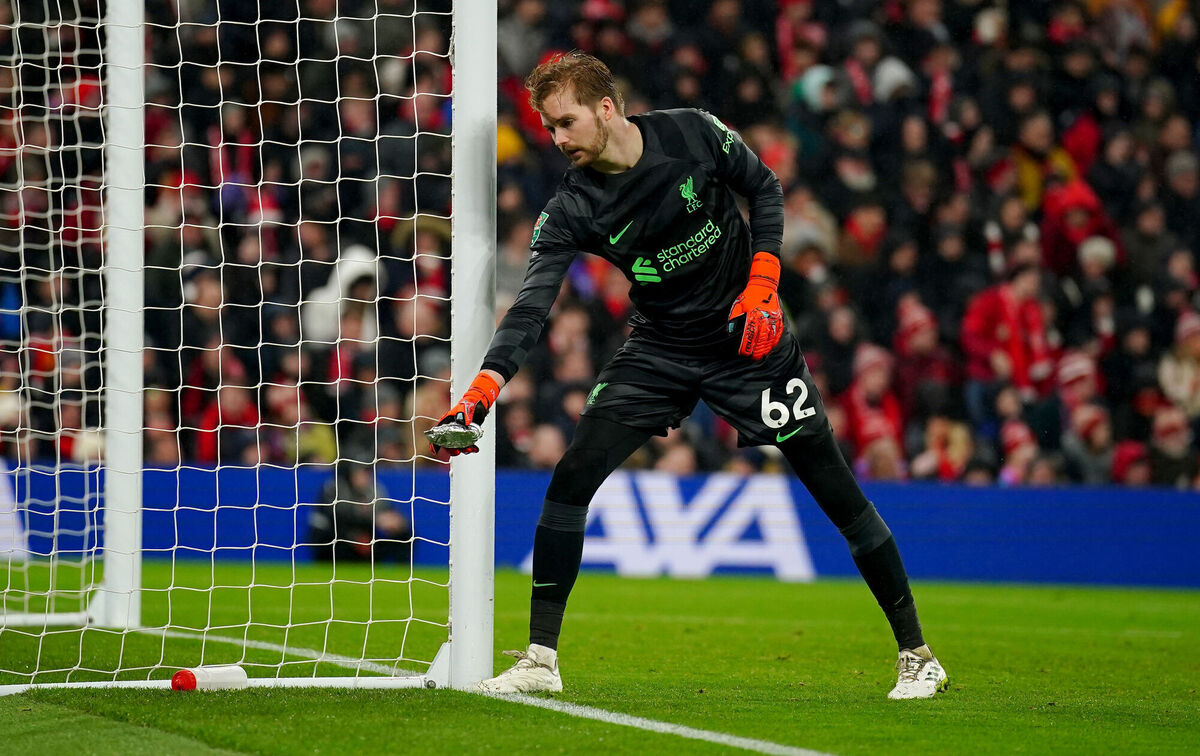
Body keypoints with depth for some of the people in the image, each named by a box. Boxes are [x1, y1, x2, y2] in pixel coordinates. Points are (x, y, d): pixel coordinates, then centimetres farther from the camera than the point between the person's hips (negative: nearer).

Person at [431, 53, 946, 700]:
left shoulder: (692, 134, -15)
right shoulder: (570, 209, -14)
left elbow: (765, 190, 0)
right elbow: (533, 303, -23)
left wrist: (761, 287, -12)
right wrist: (484, 387, -37)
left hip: (748, 336, -2)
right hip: (658, 350, 2)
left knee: (835, 488, -3)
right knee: (570, 481, -13)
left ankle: (916, 654, 10)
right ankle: (540, 659, -3)